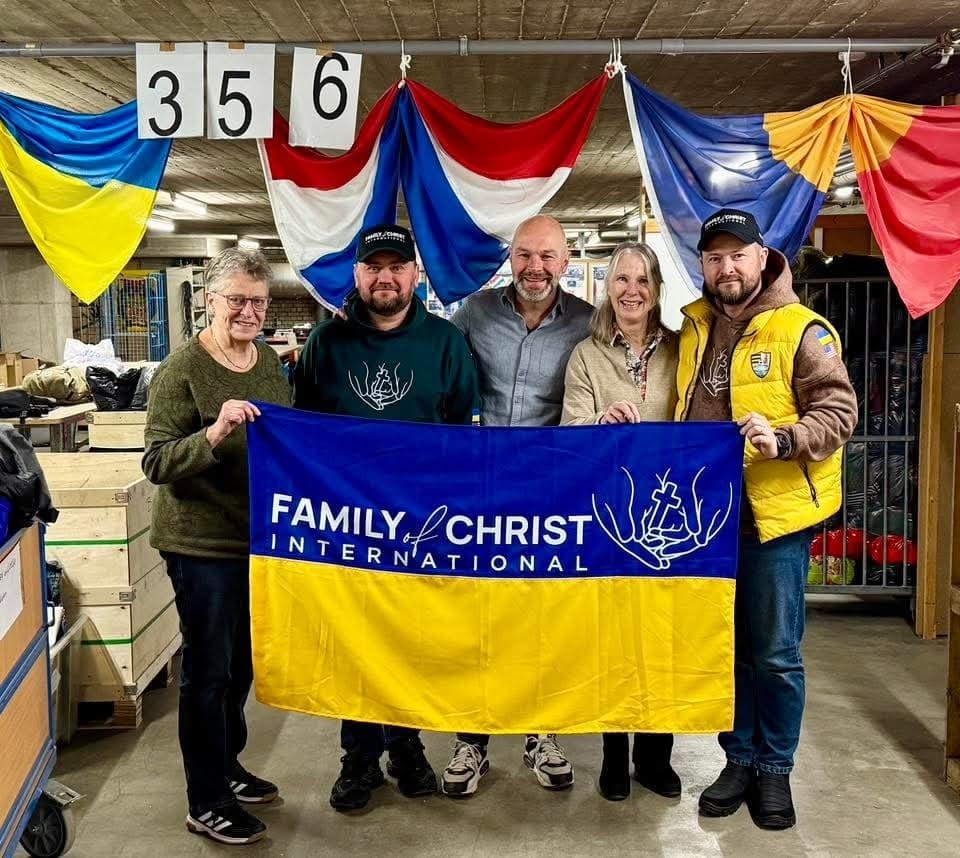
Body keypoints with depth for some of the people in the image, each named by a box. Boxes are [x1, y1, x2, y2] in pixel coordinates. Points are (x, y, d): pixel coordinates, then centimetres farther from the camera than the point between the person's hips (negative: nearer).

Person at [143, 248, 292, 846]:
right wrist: (214, 434, -34)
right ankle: (207, 804, 20)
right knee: (209, 669, 4)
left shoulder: (270, 361, 5)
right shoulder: (182, 369, -15)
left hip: (260, 535, 7)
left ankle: (227, 766, 40)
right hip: (203, 542, -7)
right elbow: (157, 463, -20)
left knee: (243, 661, 20)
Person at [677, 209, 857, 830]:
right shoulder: (693, 326, 11)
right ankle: (740, 760, 29)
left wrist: (783, 441, -28)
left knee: (776, 654, 5)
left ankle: (775, 769, 22)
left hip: (774, 516, -5)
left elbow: (838, 411, -12)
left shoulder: (801, 329, -7)